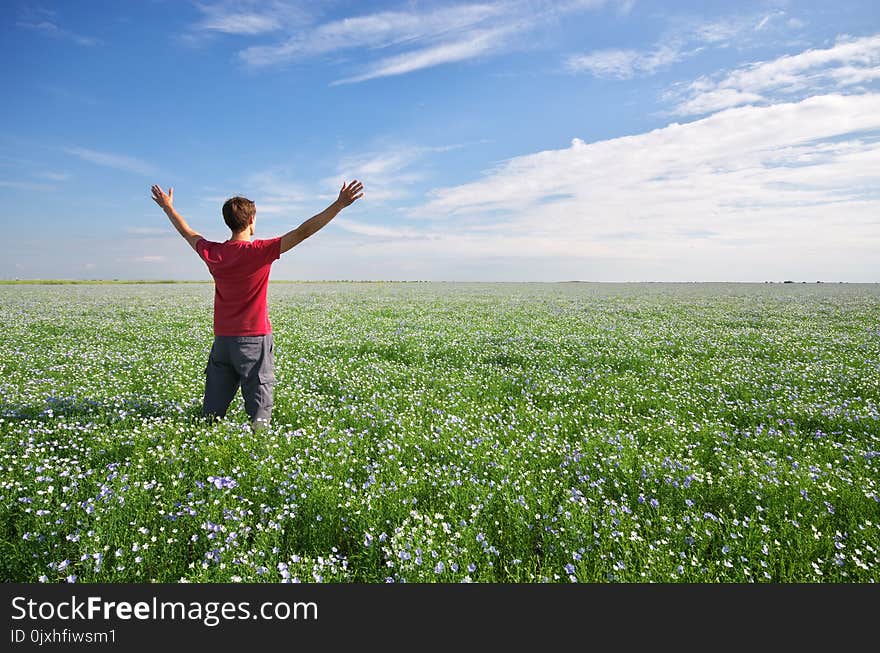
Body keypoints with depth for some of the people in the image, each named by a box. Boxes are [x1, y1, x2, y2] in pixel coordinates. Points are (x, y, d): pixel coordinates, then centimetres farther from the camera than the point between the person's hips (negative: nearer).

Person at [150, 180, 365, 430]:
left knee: (211, 413, 12)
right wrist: (340, 204, -18)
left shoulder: (212, 253, 2)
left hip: (222, 340, 6)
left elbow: (187, 232, 21)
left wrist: (168, 207, 39)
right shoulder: (259, 251, -13)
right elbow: (302, 232, -18)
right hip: (254, 341, -5)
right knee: (260, 412, -1)